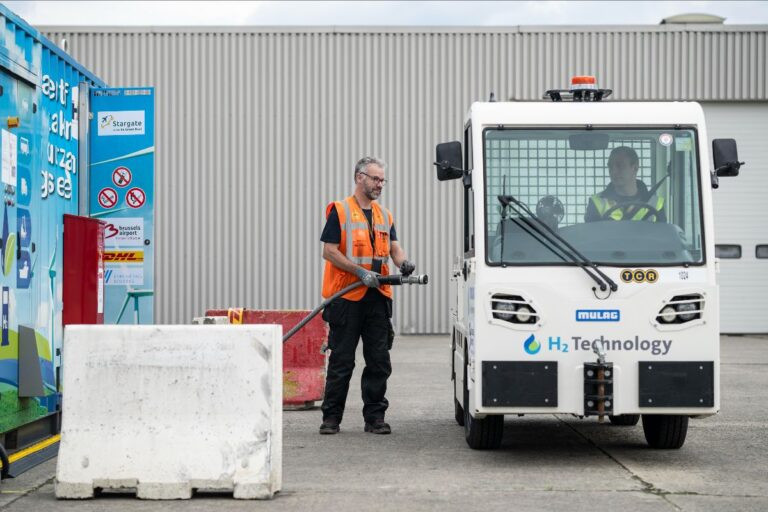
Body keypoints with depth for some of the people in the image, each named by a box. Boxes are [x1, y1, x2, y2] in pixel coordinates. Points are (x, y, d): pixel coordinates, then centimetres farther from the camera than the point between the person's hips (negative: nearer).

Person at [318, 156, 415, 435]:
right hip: (346, 296, -5)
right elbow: (329, 251, -7)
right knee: (342, 360, 0)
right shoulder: (339, 211, -1)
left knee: (379, 360, 4)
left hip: (378, 297, 5)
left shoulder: (385, 215, 16)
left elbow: (394, 247, 9)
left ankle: (375, 417, 11)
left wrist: (403, 262, -15)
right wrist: (361, 272, -16)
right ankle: (331, 417, 8)